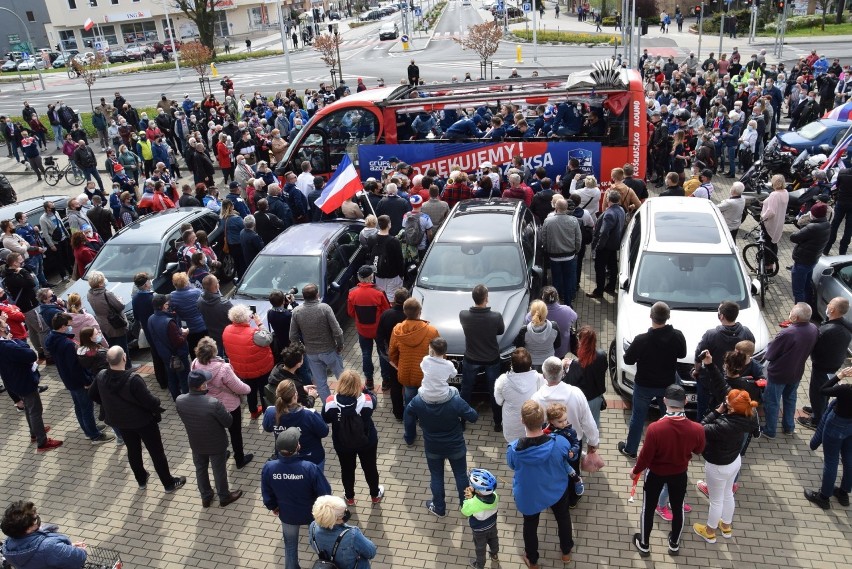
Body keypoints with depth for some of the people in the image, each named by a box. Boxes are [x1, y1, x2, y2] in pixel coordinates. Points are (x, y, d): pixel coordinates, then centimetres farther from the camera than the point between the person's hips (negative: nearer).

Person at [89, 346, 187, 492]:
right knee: (156, 452, 11)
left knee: (133, 450, 27)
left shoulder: (101, 377, -17)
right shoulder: (133, 379, -35)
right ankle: (169, 483, 26)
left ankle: (141, 480, 46)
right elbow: (149, 400, -29)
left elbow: (92, 395, 3)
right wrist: (157, 406, -7)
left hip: (119, 421, 6)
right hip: (143, 421, -5)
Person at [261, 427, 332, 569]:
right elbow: (325, 492, -21)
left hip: (287, 515, 1)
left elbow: (266, 494, -8)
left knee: (290, 546, 27)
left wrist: (273, 507, 14)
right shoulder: (310, 468, -36)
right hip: (312, 513, -1)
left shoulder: (269, 468, -27)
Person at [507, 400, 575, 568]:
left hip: (528, 495, 0)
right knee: (563, 518, 32)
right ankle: (566, 551, 57)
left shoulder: (514, 449, -34)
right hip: (556, 490, 1)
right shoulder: (560, 443, -34)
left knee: (530, 525, 28)